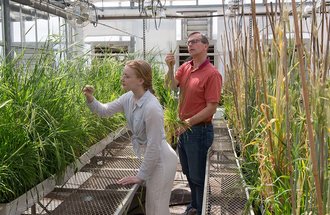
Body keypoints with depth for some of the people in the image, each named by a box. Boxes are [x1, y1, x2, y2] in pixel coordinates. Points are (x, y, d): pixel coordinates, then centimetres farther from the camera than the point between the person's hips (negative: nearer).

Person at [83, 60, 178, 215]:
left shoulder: (152, 108, -30)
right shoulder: (129, 98, -5)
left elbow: (154, 147, -26)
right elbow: (105, 110, 8)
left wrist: (140, 176, -17)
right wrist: (91, 99, -13)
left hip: (160, 160, -8)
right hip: (151, 157, 8)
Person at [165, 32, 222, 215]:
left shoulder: (212, 74, -15)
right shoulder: (185, 67, 6)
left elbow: (211, 108, -18)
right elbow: (171, 86, -6)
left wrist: (187, 123, -20)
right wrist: (170, 68, -20)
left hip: (199, 130, -7)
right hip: (183, 128, 7)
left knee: (198, 176, 6)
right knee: (189, 173, 21)